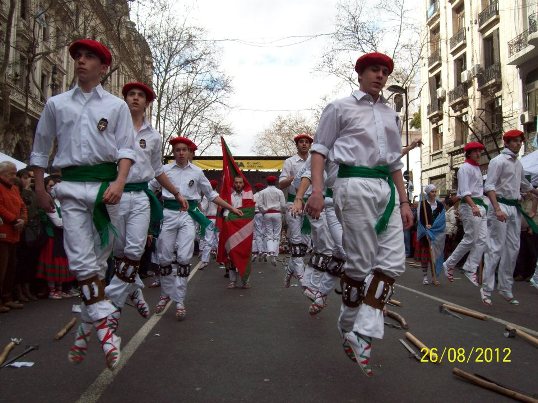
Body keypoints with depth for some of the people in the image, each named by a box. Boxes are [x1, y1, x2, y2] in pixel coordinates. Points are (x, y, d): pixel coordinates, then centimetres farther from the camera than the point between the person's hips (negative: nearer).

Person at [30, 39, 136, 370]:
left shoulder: (116, 105, 9)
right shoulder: (56, 104, 15)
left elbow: (126, 149, 2)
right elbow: (41, 149, 19)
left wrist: (119, 183, -14)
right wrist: (40, 188, 14)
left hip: (106, 183, -1)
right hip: (71, 185, 1)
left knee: (99, 258, 3)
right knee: (81, 258, -11)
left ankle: (87, 328, 16)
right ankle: (104, 324, -9)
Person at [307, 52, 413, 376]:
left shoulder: (391, 114, 25)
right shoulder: (340, 107, 9)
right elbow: (320, 149, 2)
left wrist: (404, 201, 17)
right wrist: (317, 189, -11)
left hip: (387, 189, 6)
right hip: (356, 185, -6)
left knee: (393, 261, -7)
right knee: (360, 261, -5)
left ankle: (363, 333, -6)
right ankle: (348, 328, 12)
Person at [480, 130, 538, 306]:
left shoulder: (518, 163, 17)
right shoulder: (498, 161, -7)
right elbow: (489, 186, -16)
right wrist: (497, 209, -25)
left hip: (515, 207, 8)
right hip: (501, 205, -8)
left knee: (513, 249, 8)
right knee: (495, 248, -10)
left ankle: (506, 289, 17)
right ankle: (486, 290, -5)